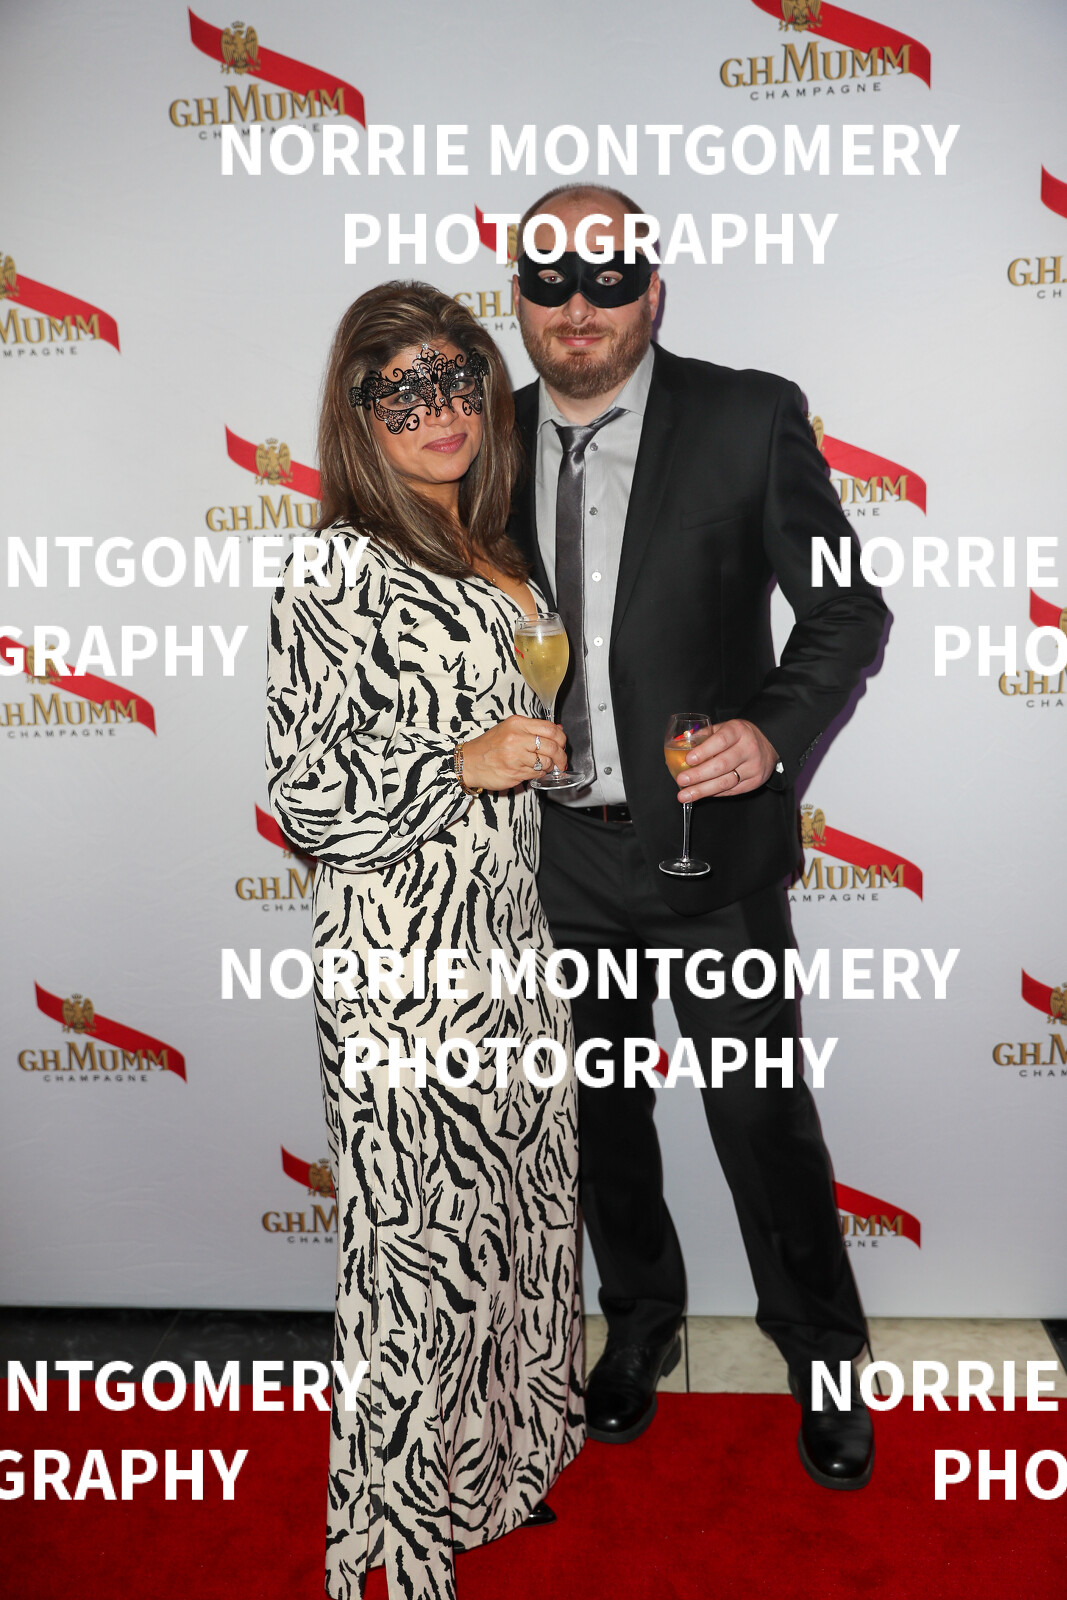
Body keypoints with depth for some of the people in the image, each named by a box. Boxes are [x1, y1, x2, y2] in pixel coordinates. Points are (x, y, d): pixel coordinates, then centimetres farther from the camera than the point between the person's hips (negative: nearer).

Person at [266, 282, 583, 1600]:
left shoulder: (491, 554, 12)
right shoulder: (334, 577, -12)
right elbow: (303, 795, -15)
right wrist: (463, 765, -22)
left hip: (509, 942, 8)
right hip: (402, 962, -8)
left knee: (521, 1211, 19)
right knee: (424, 1242, 5)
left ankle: (502, 1460, 44)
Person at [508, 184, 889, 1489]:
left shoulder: (750, 417, -6)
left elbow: (846, 608, -4)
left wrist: (775, 731, -19)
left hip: (710, 843, -3)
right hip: (557, 853, 4)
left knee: (763, 1115, 8)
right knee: (600, 1113, 18)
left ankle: (822, 1356, 35)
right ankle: (639, 1322, 44)